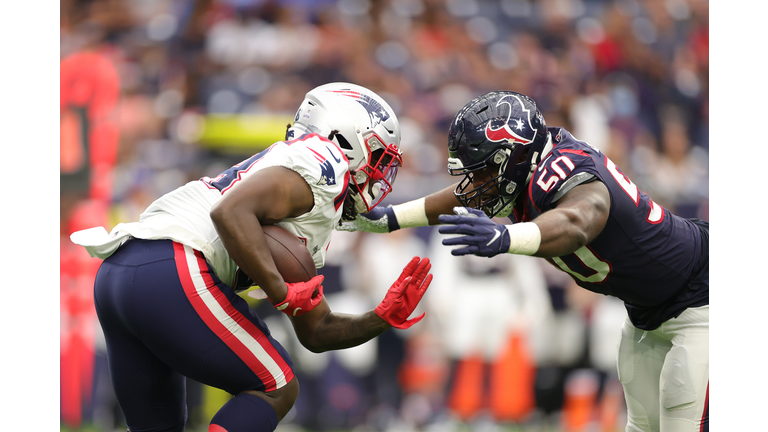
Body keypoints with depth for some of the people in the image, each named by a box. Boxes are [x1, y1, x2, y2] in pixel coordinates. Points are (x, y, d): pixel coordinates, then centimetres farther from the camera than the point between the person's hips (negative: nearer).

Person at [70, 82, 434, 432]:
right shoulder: (324, 163, 0)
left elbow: (315, 333, 34)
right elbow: (231, 212, -17)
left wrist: (383, 319, 21)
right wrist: (283, 293, -14)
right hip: (174, 273, -10)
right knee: (277, 389, 4)